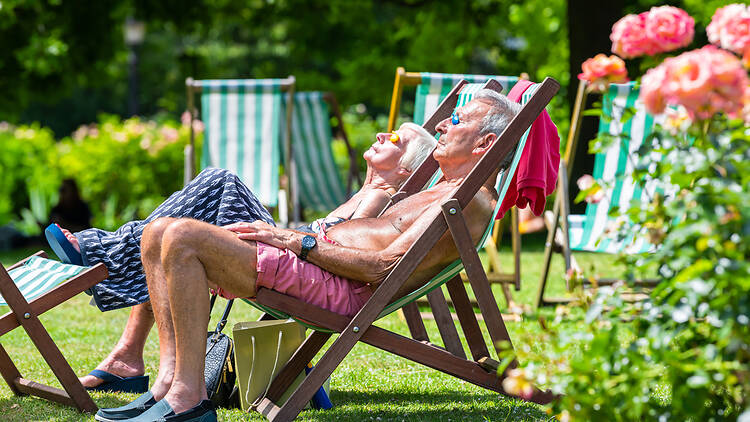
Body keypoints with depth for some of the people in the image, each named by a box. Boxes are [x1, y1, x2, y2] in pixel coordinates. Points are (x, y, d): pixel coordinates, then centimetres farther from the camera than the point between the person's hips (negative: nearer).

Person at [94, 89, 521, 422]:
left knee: (183, 239, -26)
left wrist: (296, 240, -13)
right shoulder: (442, 192, 26)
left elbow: (382, 268, -18)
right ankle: (170, 377, -7)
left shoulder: (470, 202, -9)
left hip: (339, 289, -11)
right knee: (160, 232, 3)